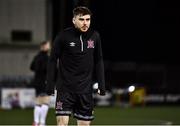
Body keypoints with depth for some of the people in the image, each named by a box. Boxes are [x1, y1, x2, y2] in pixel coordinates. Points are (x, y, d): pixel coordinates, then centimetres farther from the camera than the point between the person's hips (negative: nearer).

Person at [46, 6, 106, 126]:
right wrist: (50, 84, -5)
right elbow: (53, 60, -1)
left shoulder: (95, 36, 3)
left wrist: (101, 84, 7)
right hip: (65, 88, -3)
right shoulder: (63, 36, -7)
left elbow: (98, 61, 12)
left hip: (85, 89, 3)